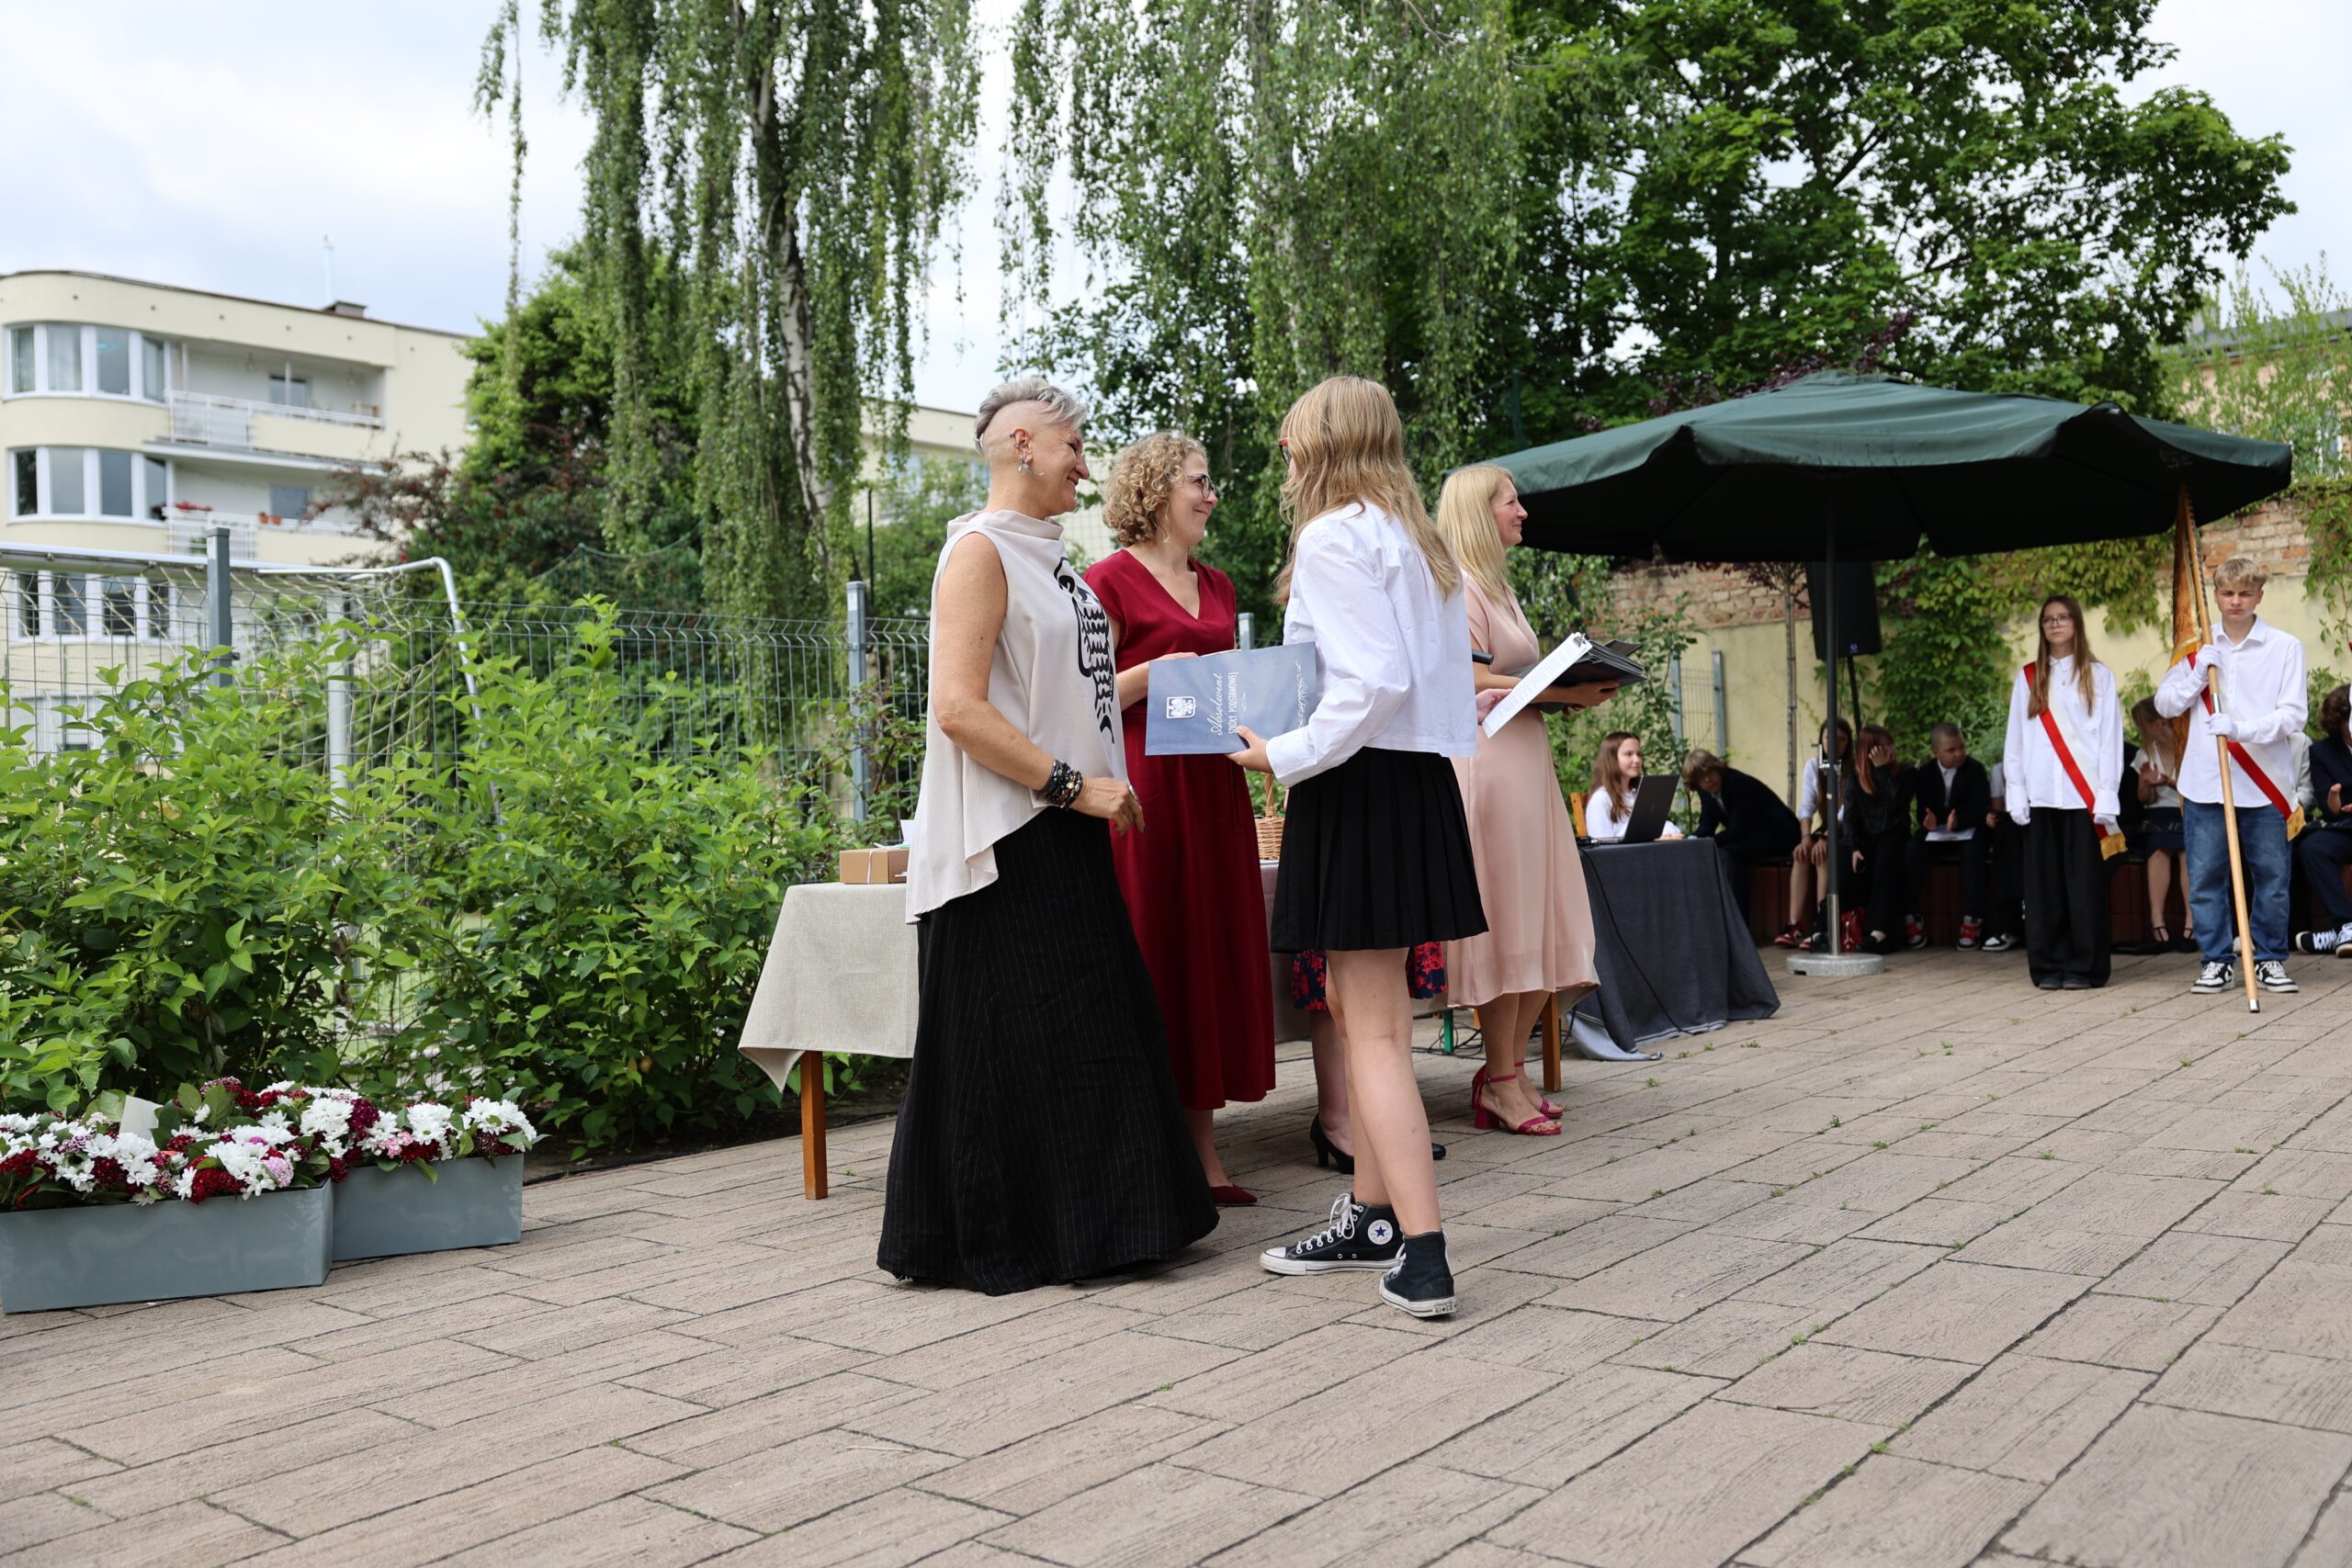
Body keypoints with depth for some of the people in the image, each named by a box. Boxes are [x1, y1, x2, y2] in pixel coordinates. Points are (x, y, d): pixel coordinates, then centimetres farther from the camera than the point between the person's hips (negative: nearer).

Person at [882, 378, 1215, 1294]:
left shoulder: (1046, 556, 18)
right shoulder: (980, 549, -10)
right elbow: (959, 708, -20)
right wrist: (1073, 784, -19)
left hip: (1063, 835, 9)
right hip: (1007, 840, -9)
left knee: (1094, 1029, 12)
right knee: (1011, 1038, -3)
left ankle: (1088, 1226, 24)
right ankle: (1001, 1242, 9)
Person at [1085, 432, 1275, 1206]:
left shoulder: (1216, 586, 19)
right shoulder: (1110, 580, -4)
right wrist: (1157, 674, -20)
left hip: (1212, 786, 7)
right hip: (1143, 786, -7)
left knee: (1213, 958, 7)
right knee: (1152, 963, -4)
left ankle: (1204, 1156, 14)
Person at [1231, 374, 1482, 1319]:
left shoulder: (1334, 536, -10)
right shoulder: (1415, 540, 18)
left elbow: (1372, 684, -21)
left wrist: (1287, 756, -13)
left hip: (1358, 783, -9)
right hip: (1421, 780, 10)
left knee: (1372, 1026, -7)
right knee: (1364, 1005, 17)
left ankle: (1423, 1257, -6)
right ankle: (1371, 1217, 26)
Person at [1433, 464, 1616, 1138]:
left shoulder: (1497, 588, 23)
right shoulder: (1459, 587, -7)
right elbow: (1471, 682, -16)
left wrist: (1576, 686, 9)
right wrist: (1564, 693, -16)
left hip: (1525, 755, 10)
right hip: (1486, 759, -10)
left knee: (1542, 925, 8)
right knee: (1503, 921, -7)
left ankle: (1508, 1070, 15)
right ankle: (1500, 1082, 0)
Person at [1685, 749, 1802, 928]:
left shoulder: (1738, 783, -23)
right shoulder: (1707, 792, 2)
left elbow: (1737, 830, -26)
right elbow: (1706, 829, 5)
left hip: (1778, 836, -9)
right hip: (1751, 837, 9)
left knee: (1726, 854, -29)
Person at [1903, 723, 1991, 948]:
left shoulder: (1975, 769, -4)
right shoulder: (1924, 773, 4)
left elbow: (1979, 809, -11)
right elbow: (1922, 809, 2)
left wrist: (1958, 822, -31)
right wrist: (1927, 821, -24)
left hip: (1967, 830, -2)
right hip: (1934, 831, 2)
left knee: (1973, 853, -35)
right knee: (1912, 852, -27)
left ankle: (1971, 920, -30)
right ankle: (1911, 919, -22)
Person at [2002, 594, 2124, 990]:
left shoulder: (2098, 675, 6)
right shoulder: (2027, 679, 12)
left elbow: (2110, 738, 2)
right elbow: (2015, 739, 10)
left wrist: (2106, 795, -5)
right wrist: (2016, 793, 2)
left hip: (2084, 794, -2)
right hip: (2041, 795, 2)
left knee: (2084, 881, -3)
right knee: (2044, 882, 2)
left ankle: (2085, 967, 2)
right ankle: (2049, 965, 8)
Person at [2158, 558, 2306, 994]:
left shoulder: (2285, 647, 1)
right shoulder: (2198, 646, 9)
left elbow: (2294, 713, -6)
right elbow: (2165, 704, 9)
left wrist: (2242, 729, -21)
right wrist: (2198, 675, -7)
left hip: (2265, 782, -2)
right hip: (2204, 782, 2)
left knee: (2271, 876, 5)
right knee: (2205, 876, 3)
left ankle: (2270, 959, 18)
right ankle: (2217, 961, 14)